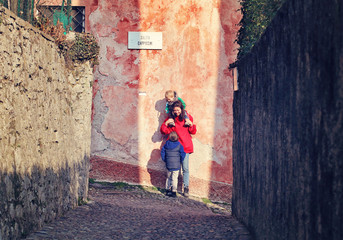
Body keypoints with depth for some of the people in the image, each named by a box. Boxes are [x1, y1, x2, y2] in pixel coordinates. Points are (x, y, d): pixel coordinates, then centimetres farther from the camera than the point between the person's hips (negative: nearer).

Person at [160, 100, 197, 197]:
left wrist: (191, 125, -9)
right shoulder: (170, 119, 7)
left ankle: (186, 188, 4)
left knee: (185, 168, -1)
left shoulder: (187, 117, 6)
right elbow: (164, 131, 5)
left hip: (185, 147, 0)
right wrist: (166, 123, -11)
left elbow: (193, 132, 10)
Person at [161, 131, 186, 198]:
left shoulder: (166, 145, 1)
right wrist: (180, 161, 8)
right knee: (174, 178, -2)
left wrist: (165, 160, 17)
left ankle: (168, 190, 20)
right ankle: (174, 192, -6)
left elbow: (162, 152, 6)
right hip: (176, 165, -3)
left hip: (168, 165, 3)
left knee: (168, 177, 17)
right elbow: (182, 154, -7)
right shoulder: (179, 145, -8)